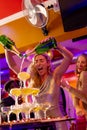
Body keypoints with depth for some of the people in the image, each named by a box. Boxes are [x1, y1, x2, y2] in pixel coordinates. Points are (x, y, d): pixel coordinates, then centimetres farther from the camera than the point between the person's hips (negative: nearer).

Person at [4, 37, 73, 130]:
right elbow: (12, 65, 8)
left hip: (56, 120, -2)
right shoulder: (32, 79, 4)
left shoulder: (54, 76, -4)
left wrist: (56, 45, -30)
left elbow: (69, 57, -16)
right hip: (39, 121, 3)